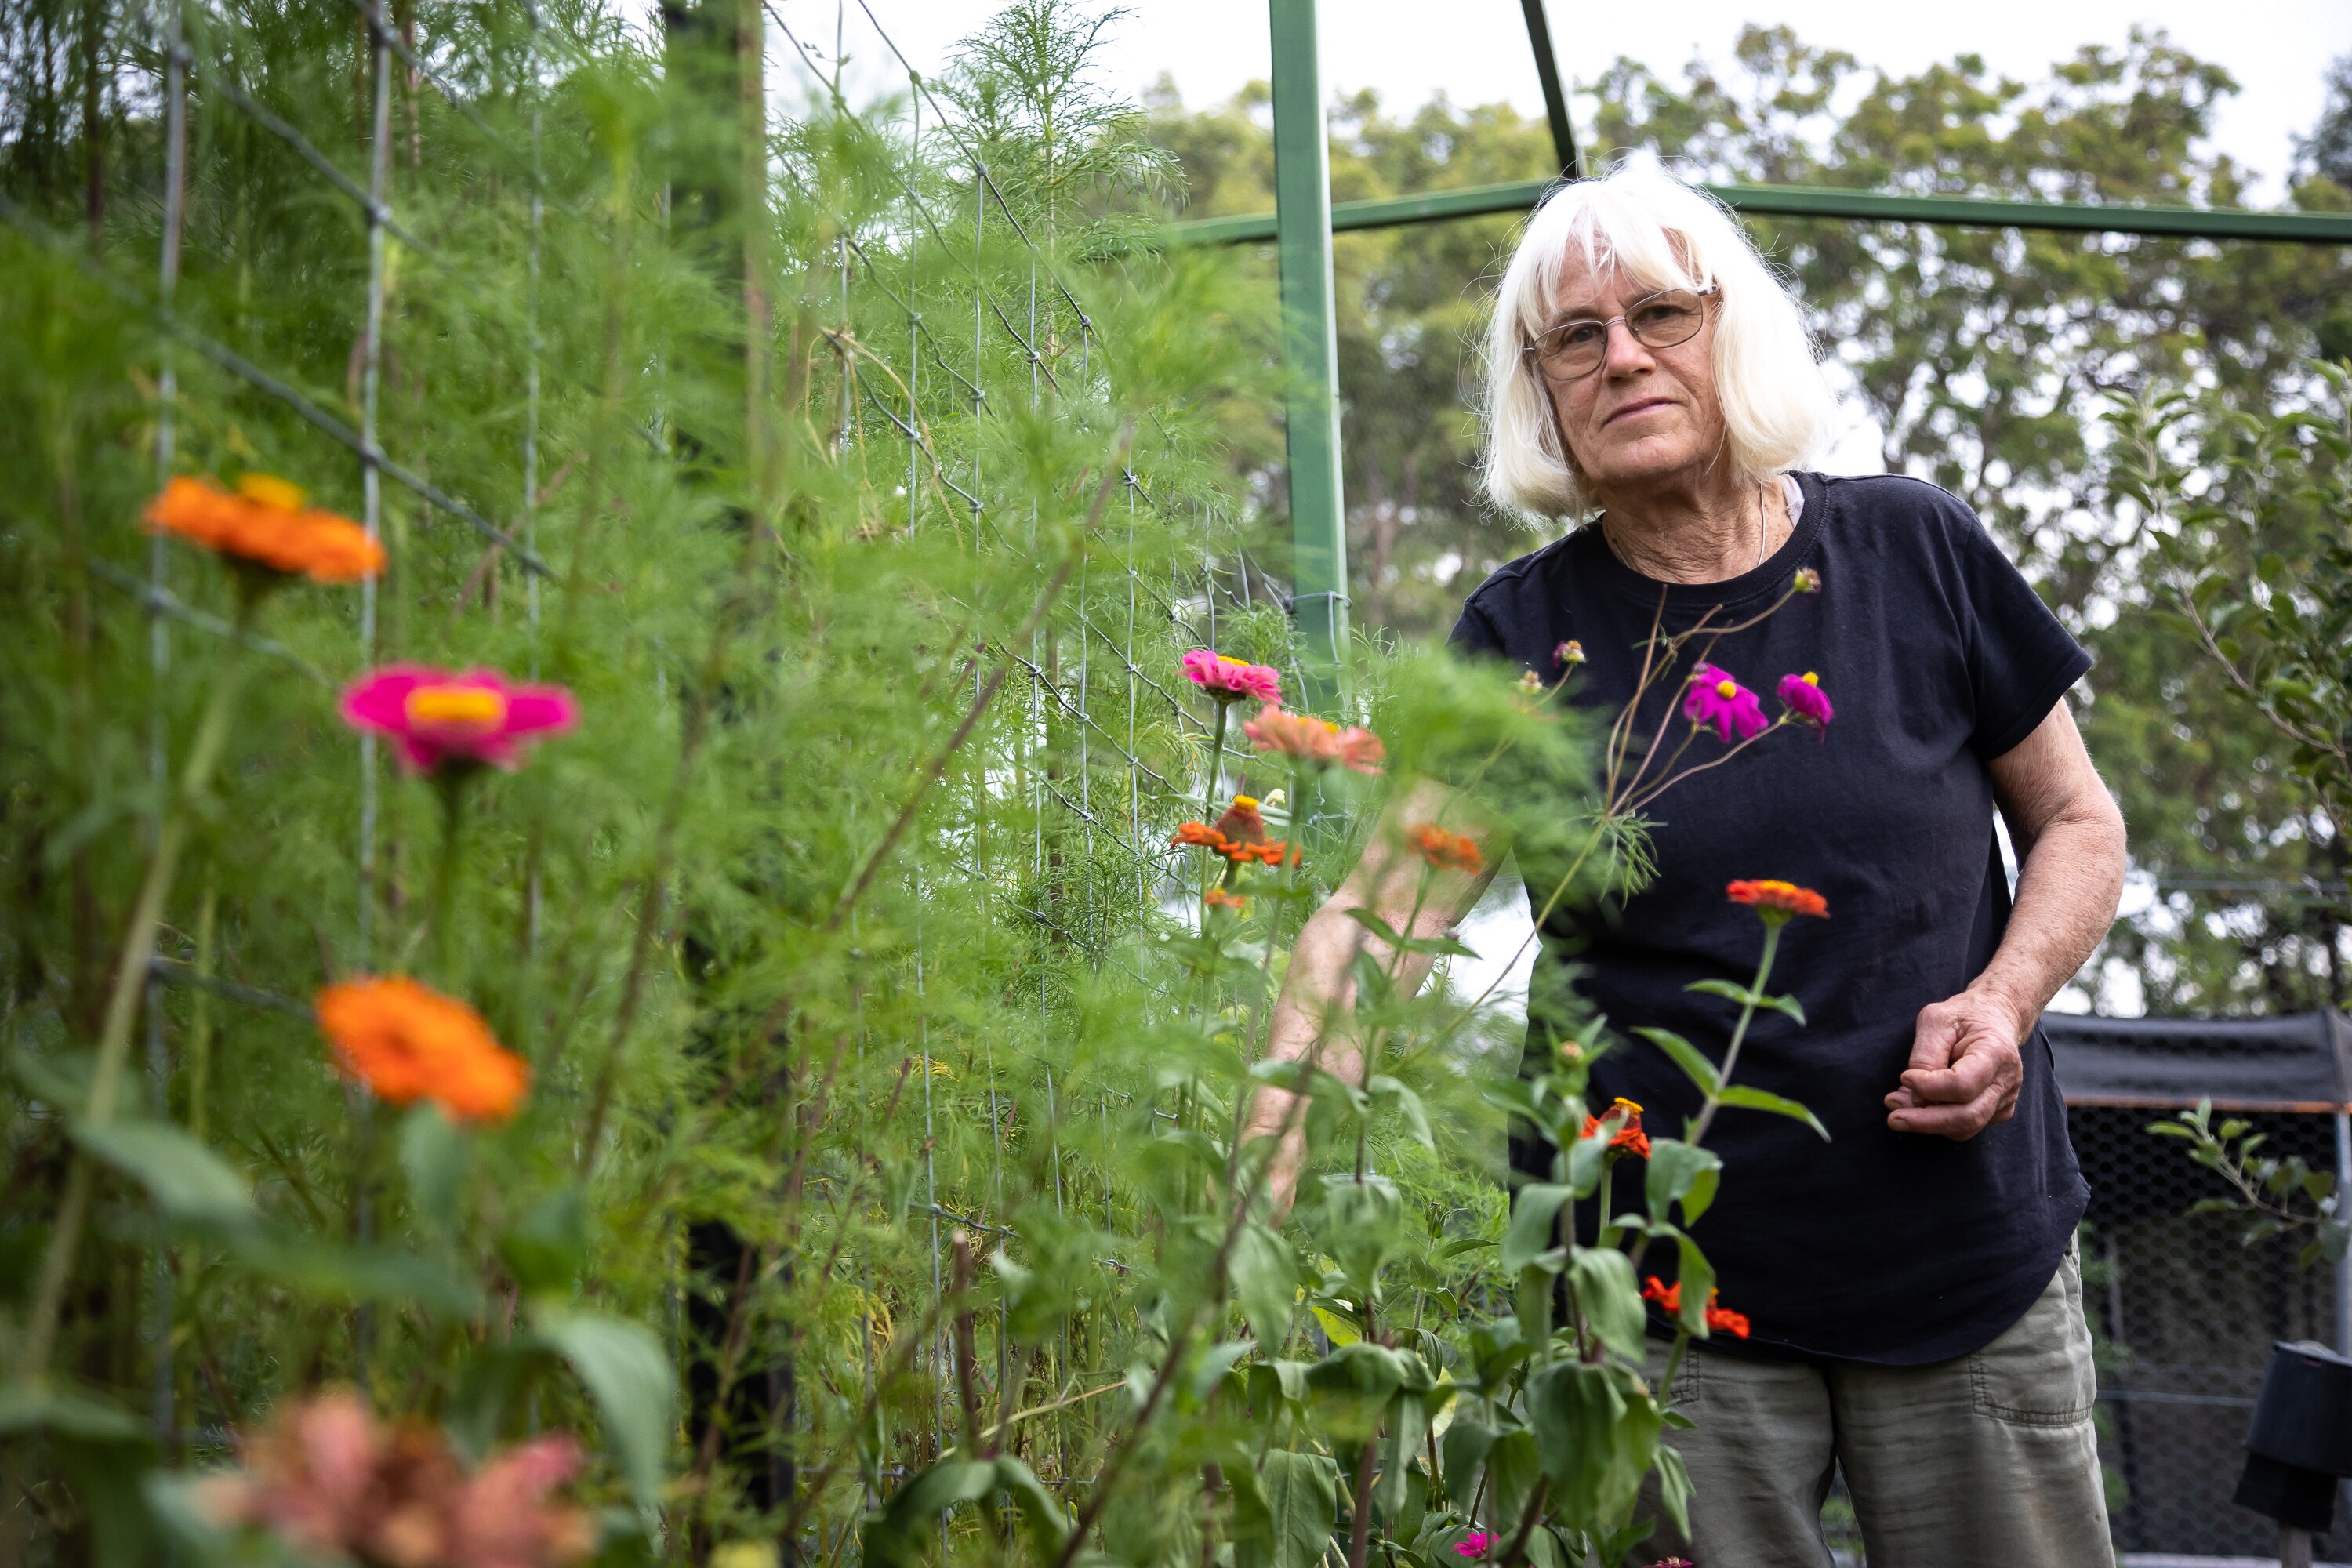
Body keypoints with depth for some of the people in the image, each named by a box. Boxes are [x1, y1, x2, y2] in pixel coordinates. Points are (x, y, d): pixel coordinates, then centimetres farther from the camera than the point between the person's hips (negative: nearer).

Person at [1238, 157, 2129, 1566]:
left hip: (1976, 1273, 2)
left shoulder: (1916, 556, -1)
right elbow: (1373, 920, -16)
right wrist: (1258, 1196, -30)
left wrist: (2006, 997, -10)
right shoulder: (1526, 636, -4)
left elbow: (2077, 823, 10)